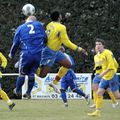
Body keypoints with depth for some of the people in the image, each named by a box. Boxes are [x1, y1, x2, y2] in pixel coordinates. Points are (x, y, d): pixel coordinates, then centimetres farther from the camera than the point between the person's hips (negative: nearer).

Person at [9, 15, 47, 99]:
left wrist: (12, 54, 25)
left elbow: (16, 43, 11)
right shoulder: (39, 25, 10)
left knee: (22, 73, 14)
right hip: (39, 54, 1)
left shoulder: (20, 28, 9)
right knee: (32, 73, 13)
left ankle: (17, 90, 24)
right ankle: (28, 92, 15)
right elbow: (45, 38, 9)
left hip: (26, 54, -1)